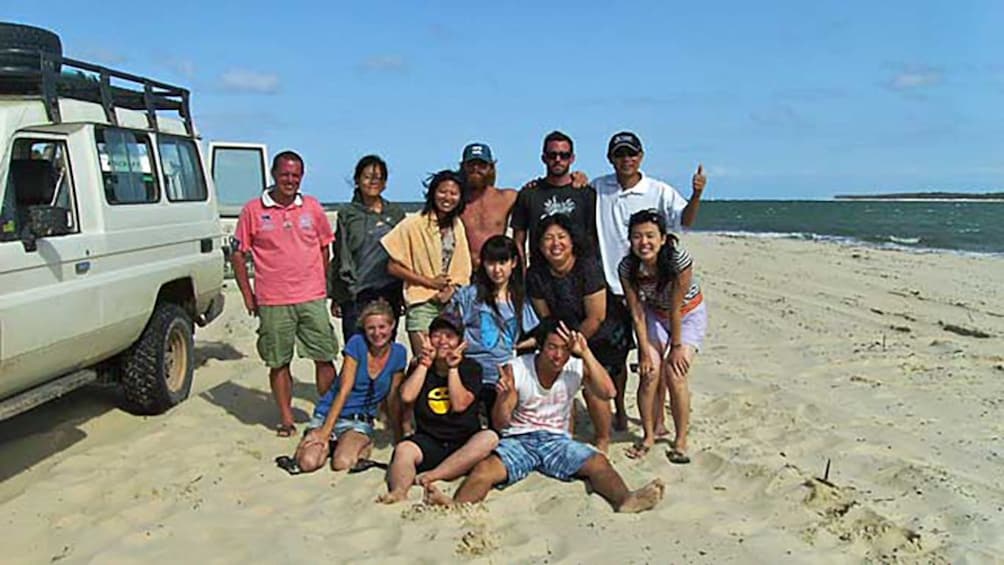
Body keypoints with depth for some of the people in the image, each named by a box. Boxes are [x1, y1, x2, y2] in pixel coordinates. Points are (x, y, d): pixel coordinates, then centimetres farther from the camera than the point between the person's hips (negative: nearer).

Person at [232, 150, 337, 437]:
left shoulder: (312, 207, 6)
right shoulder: (253, 210, 0)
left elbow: (324, 248, 16)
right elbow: (238, 254, 4)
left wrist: (322, 284, 9)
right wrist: (248, 294, 1)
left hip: (313, 298, 2)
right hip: (273, 302, -1)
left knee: (325, 358, 3)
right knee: (279, 362, 6)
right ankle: (286, 418, 19)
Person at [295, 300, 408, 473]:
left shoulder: (398, 353, -4)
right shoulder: (357, 343, -12)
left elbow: (393, 400, 3)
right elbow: (344, 391, -15)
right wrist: (325, 431, -19)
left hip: (359, 420, 1)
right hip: (329, 414, 0)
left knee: (342, 463, -29)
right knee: (307, 463, -23)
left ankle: (363, 446, 4)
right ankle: (331, 444, 8)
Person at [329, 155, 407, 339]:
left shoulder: (396, 213, 11)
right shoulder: (347, 215, 4)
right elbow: (340, 257, 4)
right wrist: (336, 297, 1)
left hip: (390, 293, 2)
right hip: (356, 296, -2)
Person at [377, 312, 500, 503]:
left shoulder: (471, 368, 7)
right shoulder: (420, 366, 14)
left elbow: (460, 405, -8)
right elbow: (407, 396, -5)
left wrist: (453, 368, -7)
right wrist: (425, 363, -1)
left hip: (464, 444, -1)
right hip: (428, 441, 1)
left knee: (490, 438, -32)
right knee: (403, 448, -30)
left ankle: (433, 475, -37)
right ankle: (398, 491, -55)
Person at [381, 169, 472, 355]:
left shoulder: (457, 226, 9)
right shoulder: (414, 225, -6)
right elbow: (393, 267, -7)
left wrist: (452, 288, -6)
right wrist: (430, 282, -10)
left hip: (452, 305, 5)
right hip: (422, 306, -5)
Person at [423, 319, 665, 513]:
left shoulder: (578, 368, -1)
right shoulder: (515, 369, -7)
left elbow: (608, 393, -18)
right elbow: (501, 423, -8)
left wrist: (586, 354, -22)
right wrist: (505, 397, -30)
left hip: (557, 439, 2)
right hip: (518, 439, -2)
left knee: (598, 462, -26)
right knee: (486, 468, -31)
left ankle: (625, 499, -50)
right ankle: (455, 507, -55)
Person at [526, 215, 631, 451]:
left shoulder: (588, 266, -27)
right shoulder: (536, 275, -11)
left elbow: (596, 318, -23)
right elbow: (546, 318, 0)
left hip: (607, 335, -5)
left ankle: (603, 438, 11)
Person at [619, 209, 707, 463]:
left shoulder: (679, 259, -33)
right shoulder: (627, 267, -24)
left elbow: (676, 309, -25)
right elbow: (637, 312, -16)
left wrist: (677, 346, -16)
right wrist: (645, 350, -16)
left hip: (688, 313, -2)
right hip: (655, 314, 3)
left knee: (675, 375, -14)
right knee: (649, 373, -10)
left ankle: (681, 440, 1)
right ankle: (649, 435, 9)